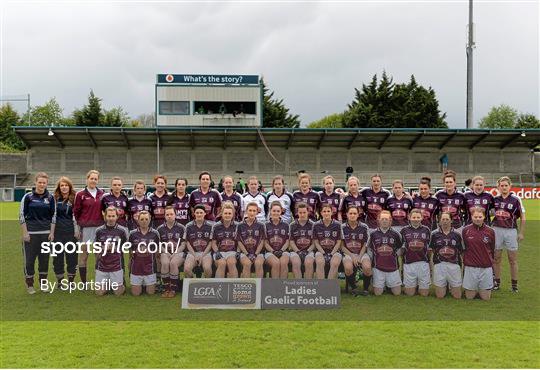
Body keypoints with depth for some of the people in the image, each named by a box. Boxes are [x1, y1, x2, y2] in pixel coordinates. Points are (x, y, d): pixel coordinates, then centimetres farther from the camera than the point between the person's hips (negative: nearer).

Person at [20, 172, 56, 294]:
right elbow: (22, 215, -2)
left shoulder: (50, 197, 5)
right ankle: (29, 285, 13)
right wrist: (25, 233, -7)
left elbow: (53, 216, 8)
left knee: (45, 259, 7)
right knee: (29, 259, 0)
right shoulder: (28, 197, -3)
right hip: (31, 233, -2)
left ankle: (43, 284, 20)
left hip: (46, 233, 2)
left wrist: (52, 233, 2)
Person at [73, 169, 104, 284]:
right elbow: (76, 212, 2)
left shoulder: (102, 194, 9)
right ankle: (83, 282, 11)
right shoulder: (80, 195, 0)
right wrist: (78, 228, 0)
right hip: (86, 228, -3)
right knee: (83, 255, 3)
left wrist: (104, 224, 6)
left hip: (100, 227, 3)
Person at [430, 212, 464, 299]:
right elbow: (430, 251, 8)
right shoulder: (434, 234, 4)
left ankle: (451, 286, 34)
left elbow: (461, 252, 10)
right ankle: (445, 286, 34)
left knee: (457, 296, 4)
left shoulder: (457, 235, 6)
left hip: (454, 265, 1)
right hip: (439, 265, -1)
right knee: (439, 296, 3)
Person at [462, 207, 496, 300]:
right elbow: (463, 248, 5)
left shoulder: (490, 231, -1)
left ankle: (481, 289, 37)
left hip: (486, 268, 1)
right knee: (469, 297, 6)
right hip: (470, 267, -1)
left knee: (486, 298, 6)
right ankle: (474, 289, 36)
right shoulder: (466, 230, -4)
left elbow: (492, 250, 11)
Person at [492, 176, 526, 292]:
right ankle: (497, 282, 17)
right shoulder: (495, 199, 4)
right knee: (496, 258, 6)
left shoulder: (515, 199, -5)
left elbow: (522, 217, -1)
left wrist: (521, 233, -4)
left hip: (511, 231, -3)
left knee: (513, 259, 3)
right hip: (497, 230, 3)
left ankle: (514, 284, 12)